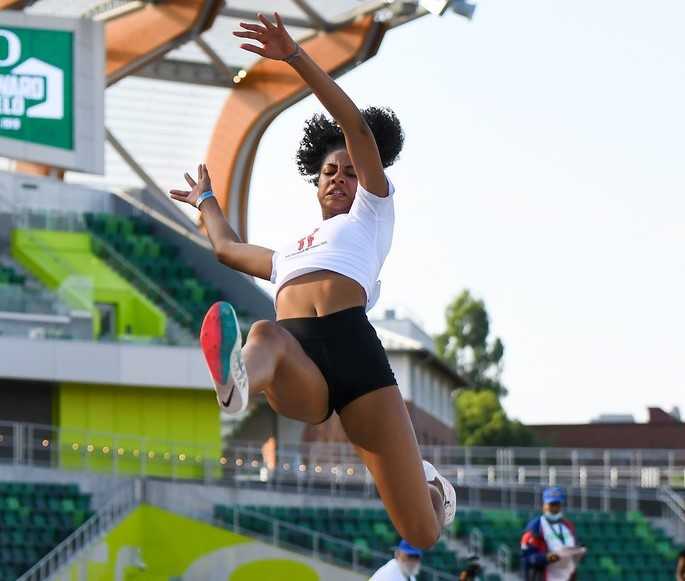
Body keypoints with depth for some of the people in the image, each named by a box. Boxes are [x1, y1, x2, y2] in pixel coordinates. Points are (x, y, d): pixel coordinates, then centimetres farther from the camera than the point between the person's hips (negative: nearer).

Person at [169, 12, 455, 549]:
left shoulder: (371, 215, 27)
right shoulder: (288, 254, 40)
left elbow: (359, 129, 16)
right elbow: (228, 248, 58)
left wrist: (295, 57, 11)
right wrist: (205, 200, 77)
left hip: (353, 346, -3)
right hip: (299, 370, 3)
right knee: (266, 336, -39)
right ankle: (235, 384, -77)